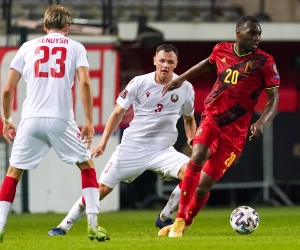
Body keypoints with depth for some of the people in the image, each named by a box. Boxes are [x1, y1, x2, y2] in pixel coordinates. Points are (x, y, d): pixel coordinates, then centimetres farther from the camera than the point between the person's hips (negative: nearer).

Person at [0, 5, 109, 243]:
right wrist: (89, 122, -2)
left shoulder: (28, 47, 14)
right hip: (61, 120, -1)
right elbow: (85, 83, -5)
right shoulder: (75, 47, 11)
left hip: (31, 120, 1)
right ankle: (93, 225, 7)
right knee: (87, 166, 17)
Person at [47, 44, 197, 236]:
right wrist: (103, 142, -4)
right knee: (101, 188, -5)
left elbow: (189, 120, 15)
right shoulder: (138, 83, -8)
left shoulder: (185, 88, -3)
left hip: (162, 150, 1)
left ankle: (165, 219, -5)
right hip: (132, 148, -1)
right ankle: (64, 226, 9)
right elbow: (118, 113, 3)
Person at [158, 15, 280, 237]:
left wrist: (261, 122, -24)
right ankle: (179, 220, -20)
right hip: (211, 117, 2)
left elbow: (274, 98, -7)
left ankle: (183, 225, 22)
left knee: (203, 186, -1)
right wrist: (181, 79, 23)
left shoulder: (264, 62, -9)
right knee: (196, 160, -27)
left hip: (234, 130, -2)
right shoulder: (221, 50, 1)